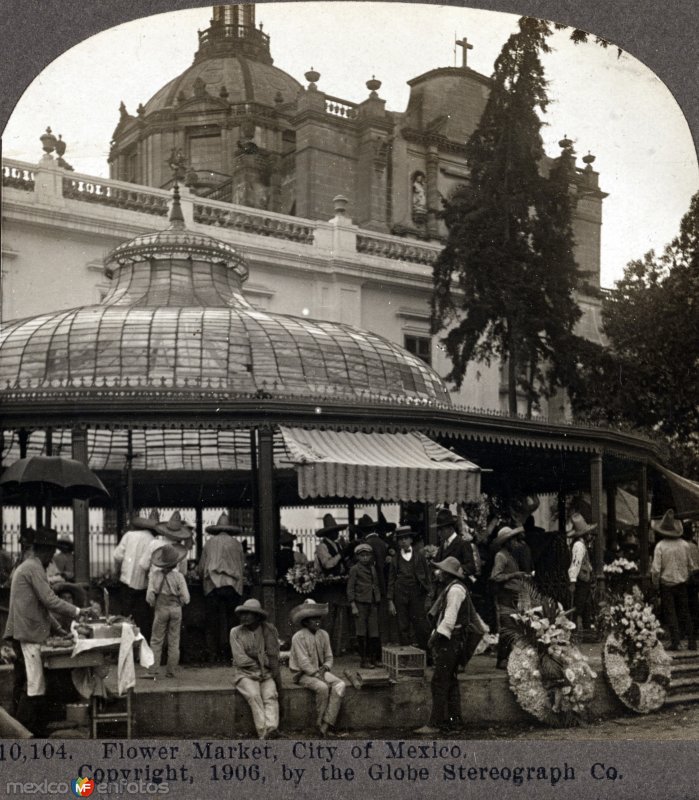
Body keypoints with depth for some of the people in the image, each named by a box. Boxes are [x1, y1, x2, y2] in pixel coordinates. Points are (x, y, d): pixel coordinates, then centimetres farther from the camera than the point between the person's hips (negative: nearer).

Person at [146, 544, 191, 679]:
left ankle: (154, 670, 2)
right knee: (174, 642, 9)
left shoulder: (155, 575, -11)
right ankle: (171, 671, 11)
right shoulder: (178, 576, -9)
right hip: (176, 609, 1)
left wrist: (153, 604, 9)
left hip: (161, 609, -1)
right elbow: (185, 598, -8)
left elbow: (150, 597, -11)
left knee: (156, 641, 8)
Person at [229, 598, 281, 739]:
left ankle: (271, 728, -46)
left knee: (270, 696, -26)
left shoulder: (269, 630, 5)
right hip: (245, 674, -2)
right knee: (254, 695, -29)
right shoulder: (236, 632, 2)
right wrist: (263, 661, -3)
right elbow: (240, 660, -6)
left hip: (266, 674, 2)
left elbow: (273, 657, 3)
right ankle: (264, 734, -36)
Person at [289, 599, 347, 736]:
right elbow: (304, 663, -16)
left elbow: (329, 657, 11)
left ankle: (326, 725, -24)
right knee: (322, 687, -33)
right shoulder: (298, 637, -12)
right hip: (303, 674, -6)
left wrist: (325, 668, -10)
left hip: (321, 671, 6)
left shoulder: (323, 634, 7)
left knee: (340, 685, -20)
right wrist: (317, 675, -22)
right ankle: (319, 723, -15)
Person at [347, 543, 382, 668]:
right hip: (360, 603, -4)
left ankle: (371, 658, 12)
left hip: (373, 603, 5)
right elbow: (350, 588, -4)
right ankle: (363, 659, 5)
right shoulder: (355, 569, -1)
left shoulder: (373, 568, 13)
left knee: (373, 633, 3)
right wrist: (353, 606, -10)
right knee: (361, 633, -2)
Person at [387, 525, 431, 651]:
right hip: (400, 595, 1)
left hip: (417, 594, -1)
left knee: (421, 628, -4)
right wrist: (390, 601, 4)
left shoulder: (419, 554, 6)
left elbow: (427, 574, 7)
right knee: (403, 628, 1)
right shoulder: (395, 558, 7)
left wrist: (429, 594, -1)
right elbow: (391, 580, 9)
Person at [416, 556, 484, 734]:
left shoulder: (455, 589, -14)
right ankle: (454, 721, 18)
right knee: (450, 683, 13)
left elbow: (450, 618, -20)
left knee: (439, 683, -9)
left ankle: (435, 724, -7)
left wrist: (437, 635, -17)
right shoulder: (451, 588, 18)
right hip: (448, 641, 11)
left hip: (450, 641, -11)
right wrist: (436, 635, 13)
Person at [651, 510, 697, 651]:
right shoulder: (684, 544, -1)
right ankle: (692, 642, 12)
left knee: (670, 614, 3)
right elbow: (692, 565, 6)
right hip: (682, 583, 4)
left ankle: (675, 642, -1)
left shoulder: (660, 546, -13)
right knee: (685, 612, 12)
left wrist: (655, 585, -2)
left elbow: (656, 569, -15)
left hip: (666, 583, -4)